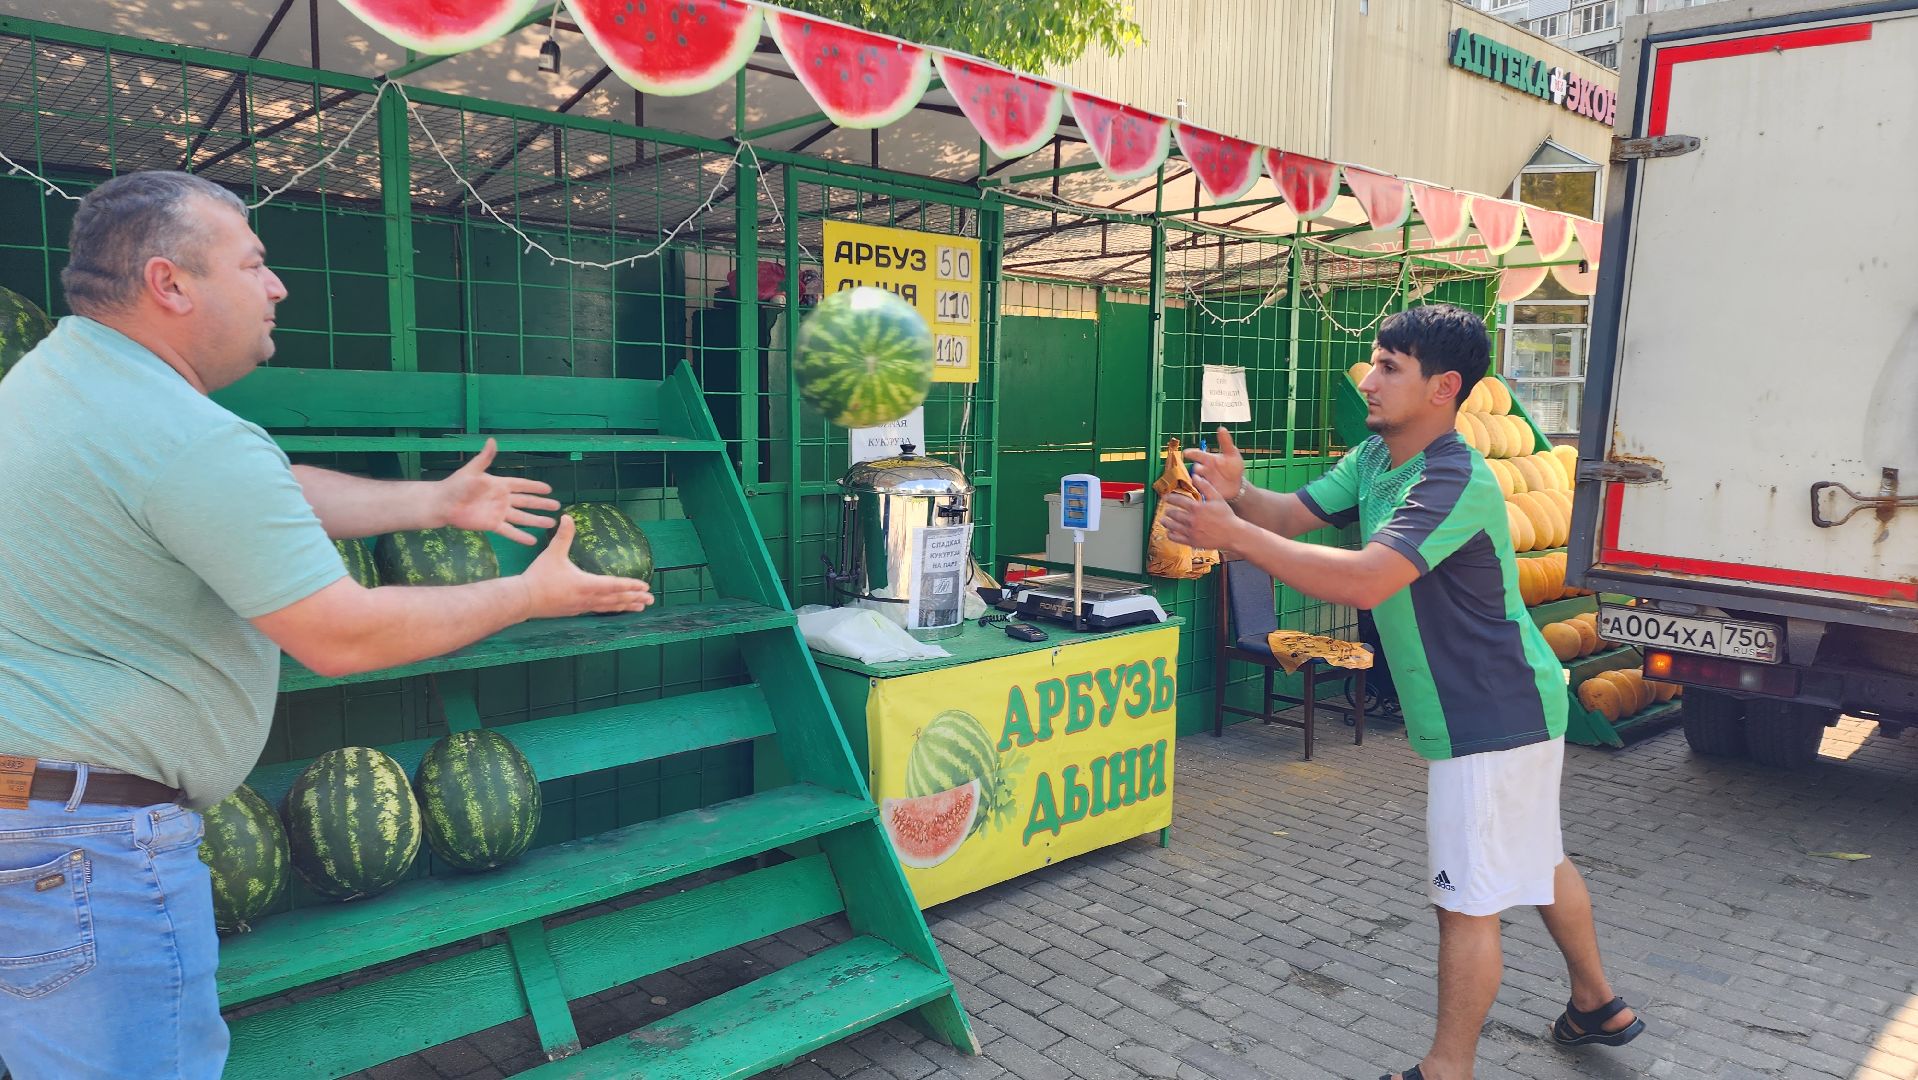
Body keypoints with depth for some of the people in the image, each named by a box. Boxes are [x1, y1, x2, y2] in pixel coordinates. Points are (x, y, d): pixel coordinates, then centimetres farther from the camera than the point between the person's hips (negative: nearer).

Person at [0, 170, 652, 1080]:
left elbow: (275, 495, 16)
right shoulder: (192, 443, -25)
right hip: (87, 841, -11)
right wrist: (532, 595, -12)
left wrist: (435, 502, 18)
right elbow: (342, 637, -23)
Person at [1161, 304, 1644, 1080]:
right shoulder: (1373, 459, 2)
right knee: (1537, 860, 25)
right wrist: (1238, 494, -25)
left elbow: (1364, 581, -39)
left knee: (1467, 900, 0)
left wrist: (1234, 536, -40)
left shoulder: (1455, 484, -27)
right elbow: (1289, 516, -2)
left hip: (1493, 718, -10)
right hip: (1505, 707, 10)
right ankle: (1598, 1005, 46)